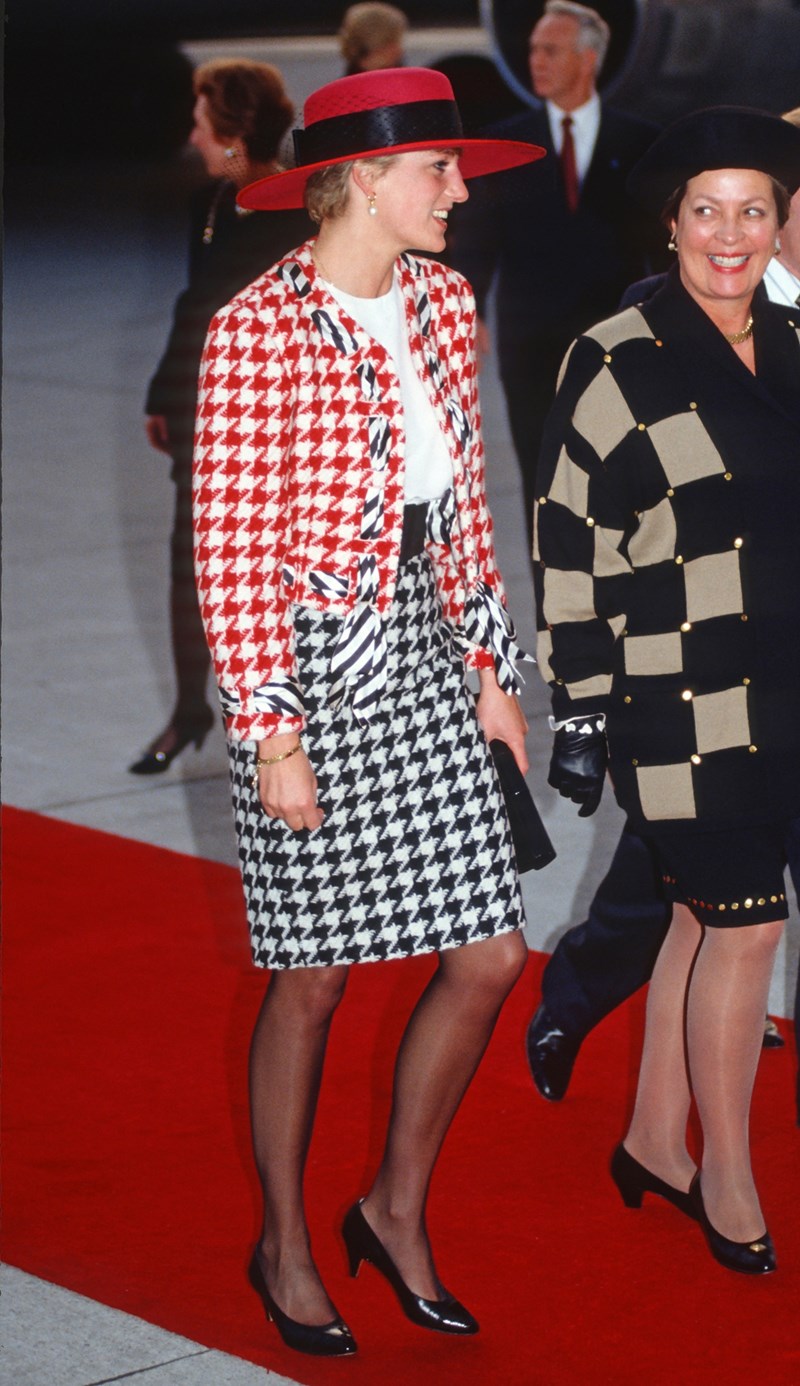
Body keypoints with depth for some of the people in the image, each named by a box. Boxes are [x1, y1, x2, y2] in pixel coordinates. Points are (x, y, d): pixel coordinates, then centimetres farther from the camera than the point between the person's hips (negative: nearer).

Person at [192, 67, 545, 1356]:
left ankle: (398, 1209, 26)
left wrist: (491, 667, 12)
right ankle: (286, 1244, 27)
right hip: (310, 667, -7)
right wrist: (272, 733, -16)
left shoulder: (442, 301, 5)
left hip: (423, 656, 7)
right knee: (315, 980, 6)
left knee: (489, 954, 6)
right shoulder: (258, 330, -16)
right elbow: (231, 548, -15)